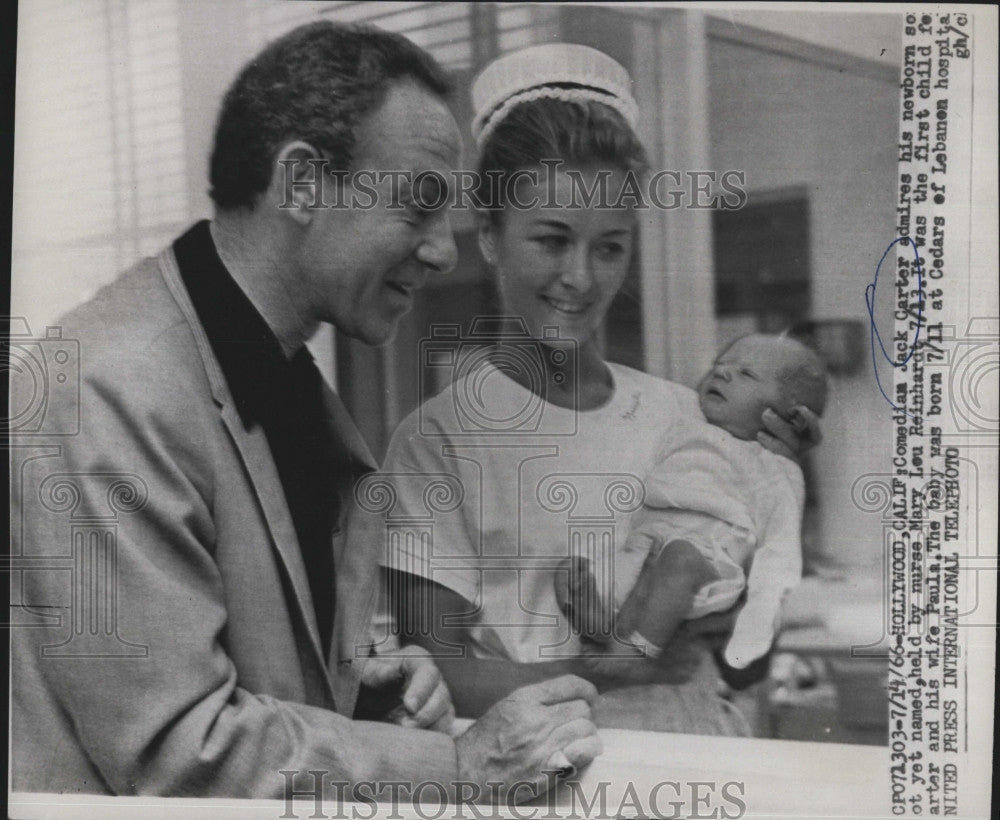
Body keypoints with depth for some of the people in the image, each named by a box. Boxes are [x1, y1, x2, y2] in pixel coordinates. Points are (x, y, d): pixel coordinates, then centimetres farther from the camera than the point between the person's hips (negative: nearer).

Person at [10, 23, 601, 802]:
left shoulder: (288, 375, 8)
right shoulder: (113, 393, -19)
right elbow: (173, 751, -20)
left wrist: (357, 674, -1)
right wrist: (462, 766, -18)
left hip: (301, 809, 7)